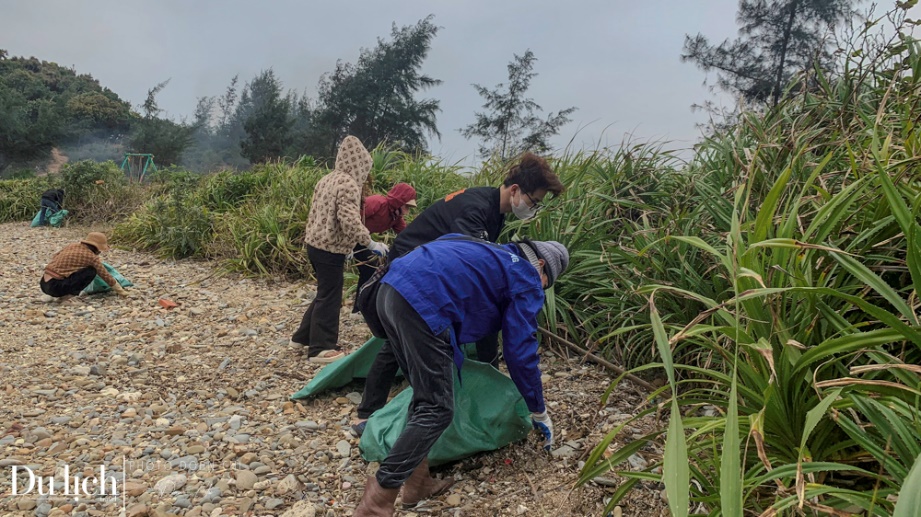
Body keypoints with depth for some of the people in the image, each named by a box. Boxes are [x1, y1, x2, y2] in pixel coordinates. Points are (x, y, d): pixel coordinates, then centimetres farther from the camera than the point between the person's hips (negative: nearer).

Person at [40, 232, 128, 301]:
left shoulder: (72, 246, 12)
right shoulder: (91, 256, -6)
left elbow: (55, 256, 27)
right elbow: (105, 275, 0)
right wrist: (121, 291, 11)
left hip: (44, 284, 8)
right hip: (55, 287, -7)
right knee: (91, 271, -3)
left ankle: (64, 293, 11)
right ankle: (67, 295, -6)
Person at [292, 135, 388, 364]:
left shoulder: (327, 179, 12)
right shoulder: (349, 184, -18)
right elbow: (350, 222, -26)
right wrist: (370, 243, -18)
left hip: (315, 244, 10)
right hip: (330, 249, -9)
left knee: (325, 293, 21)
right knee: (330, 297, 0)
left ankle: (304, 335, 31)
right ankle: (321, 348, 8)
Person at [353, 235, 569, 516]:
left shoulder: (491, 255, 33)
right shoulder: (526, 279, 12)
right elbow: (520, 350, 9)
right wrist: (539, 411, 20)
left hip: (390, 291, 9)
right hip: (422, 303, -9)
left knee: (425, 397, 21)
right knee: (436, 410, 2)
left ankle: (417, 483, 28)